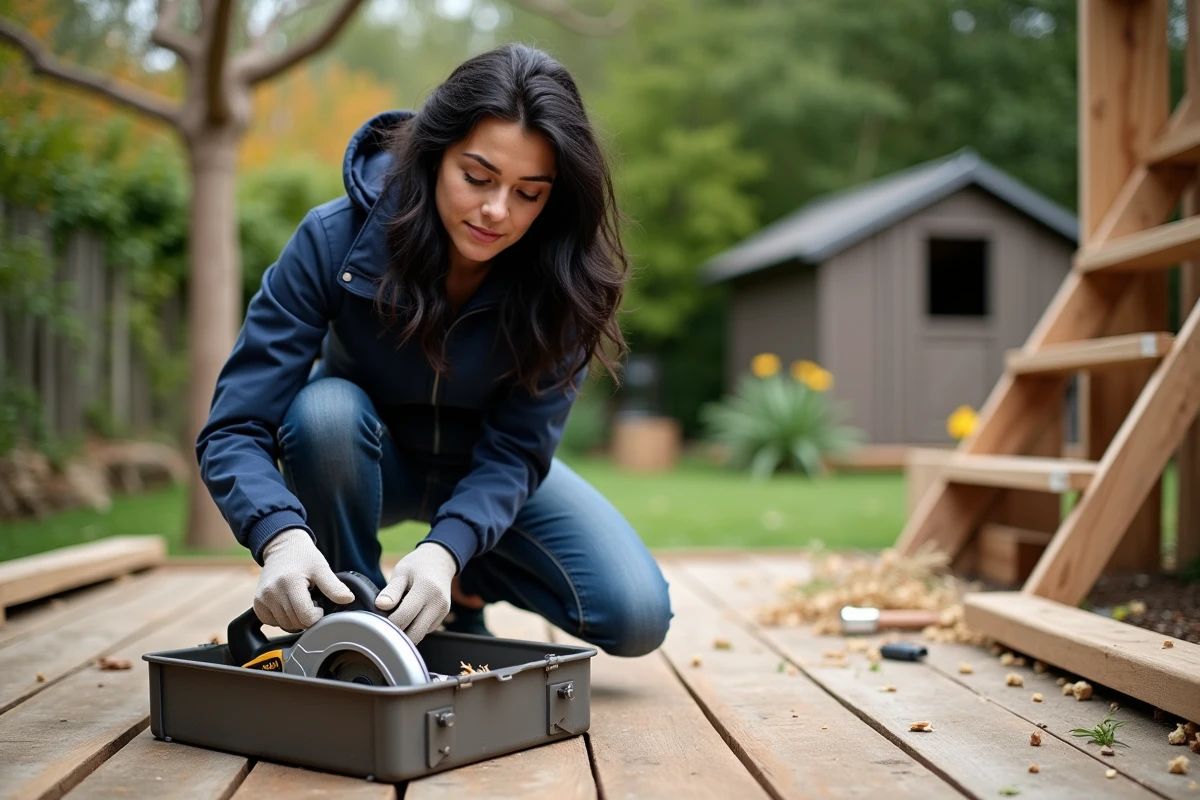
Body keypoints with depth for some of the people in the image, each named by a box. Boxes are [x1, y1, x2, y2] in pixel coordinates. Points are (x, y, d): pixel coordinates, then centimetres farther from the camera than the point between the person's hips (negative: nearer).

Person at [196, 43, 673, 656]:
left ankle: (471, 587, 13)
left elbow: (516, 450, -24)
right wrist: (282, 536, -51)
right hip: (367, 459, -1)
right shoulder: (337, 239, -29)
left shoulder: (561, 277, -25)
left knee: (637, 617, -17)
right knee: (326, 409, -37)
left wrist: (446, 548, -44)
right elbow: (234, 428, -30)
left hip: (486, 470, 1)